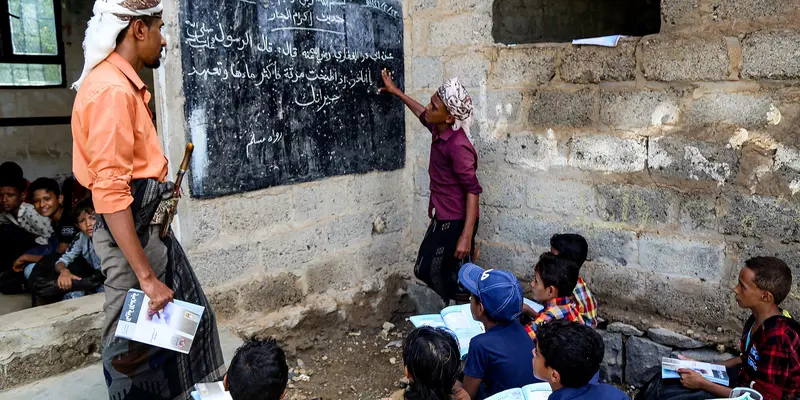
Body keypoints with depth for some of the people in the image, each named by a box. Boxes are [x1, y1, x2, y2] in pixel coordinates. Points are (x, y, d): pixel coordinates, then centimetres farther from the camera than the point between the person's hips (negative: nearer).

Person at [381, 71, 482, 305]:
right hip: (441, 219, 10)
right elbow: (423, 115, 27)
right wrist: (397, 93, 33)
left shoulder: (457, 145, -24)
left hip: (456, 222, -10)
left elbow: (473, 190, -24)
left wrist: (466, 236, -27)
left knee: (455, 279, 0)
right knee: (424, 269, 18)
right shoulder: (440, 131, 2)